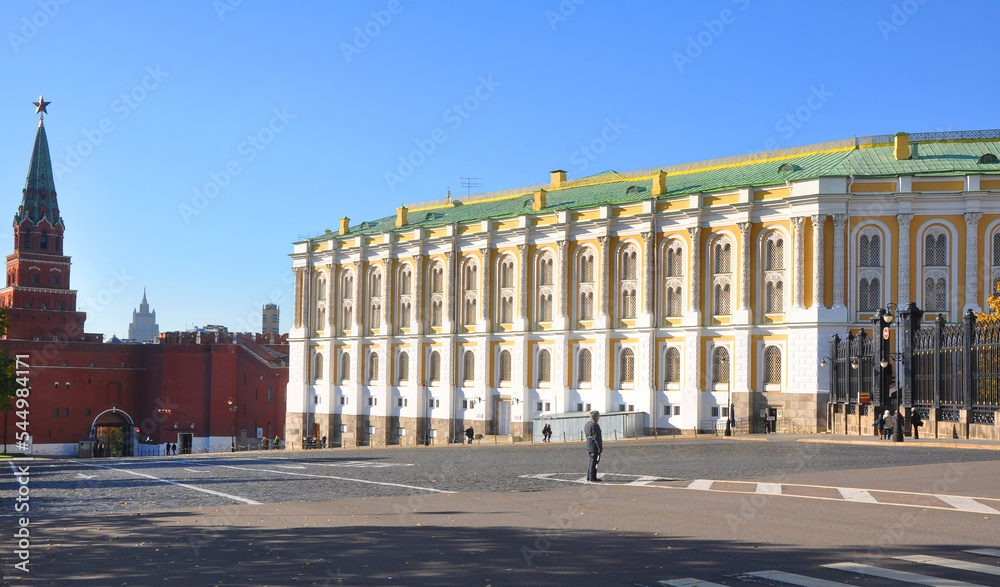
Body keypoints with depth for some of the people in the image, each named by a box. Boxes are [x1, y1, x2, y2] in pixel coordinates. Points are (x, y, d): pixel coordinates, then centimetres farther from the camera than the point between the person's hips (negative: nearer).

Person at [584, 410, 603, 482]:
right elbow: (597, 438, -20)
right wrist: (600, 448, -19)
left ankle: (589, 477, 20)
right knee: (594, 461, -5)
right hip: (595, 446, -10)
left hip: (589, 444, 10)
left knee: (592, 461, 17)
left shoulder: (586, 424, 14)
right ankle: (592, 478, -4)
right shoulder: (595, 425, -16)